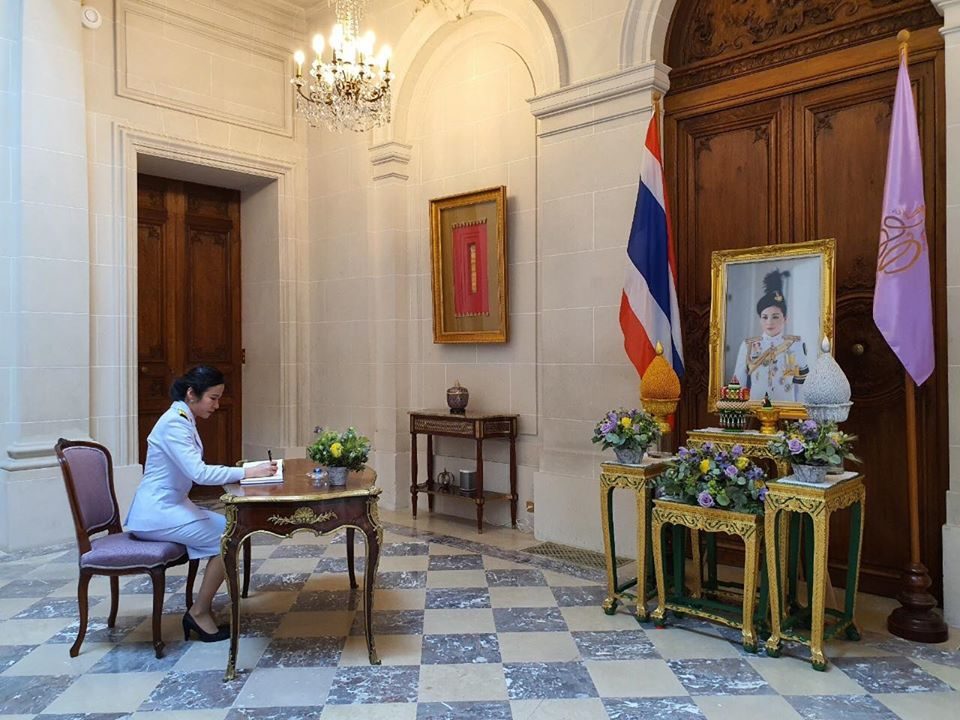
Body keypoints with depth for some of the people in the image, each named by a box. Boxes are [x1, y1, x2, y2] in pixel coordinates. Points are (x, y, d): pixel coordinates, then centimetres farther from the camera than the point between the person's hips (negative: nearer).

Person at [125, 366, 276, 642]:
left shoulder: (184, 420, 10)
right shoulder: (173, 423, -20)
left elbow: (196, 471, 12)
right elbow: (199, 473, -30)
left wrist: (240, 472, 1)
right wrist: (247, 472, -28)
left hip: (172, 505, 9)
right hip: (156, 512, -9)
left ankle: (202, 609, 7)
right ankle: (199, 613, 1)